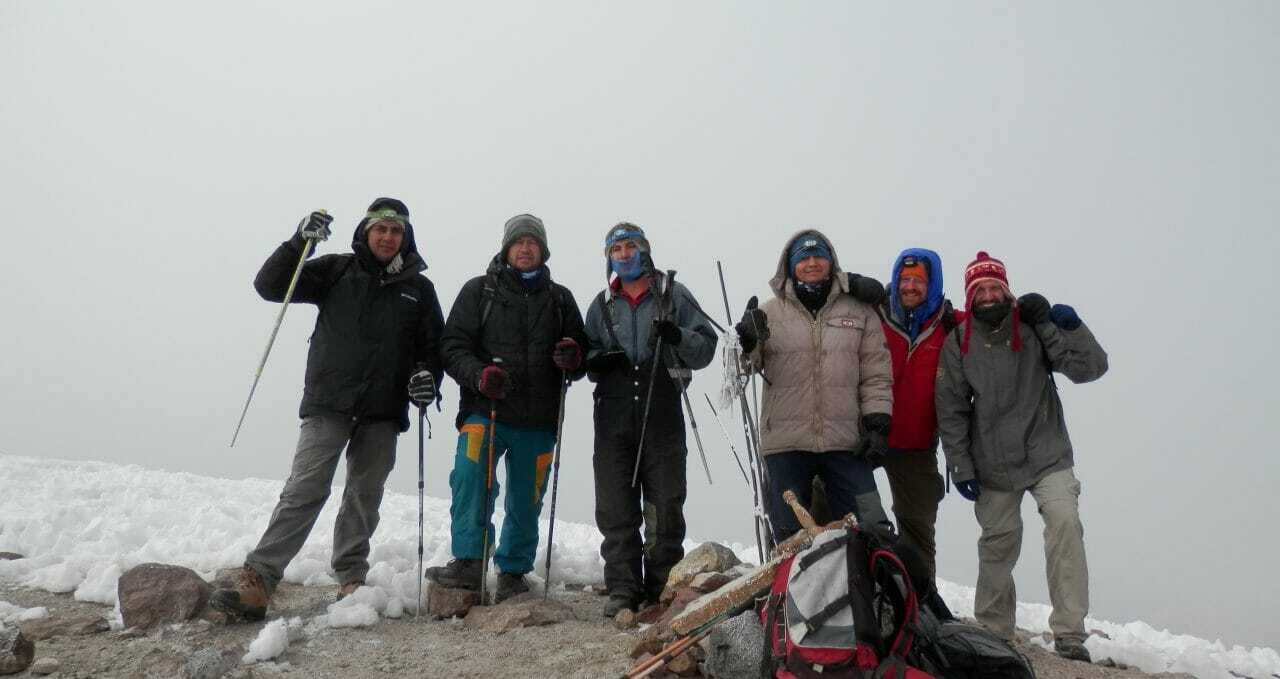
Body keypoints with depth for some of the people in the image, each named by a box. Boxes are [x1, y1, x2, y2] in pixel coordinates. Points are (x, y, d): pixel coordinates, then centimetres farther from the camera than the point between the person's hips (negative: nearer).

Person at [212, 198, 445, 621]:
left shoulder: (419, 288, 11)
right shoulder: (337, 271, 7)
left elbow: (433, 345, 15)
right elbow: (270, 286, 2)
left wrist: (428, 375, -5)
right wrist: (298, 242, -11)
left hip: (383, 412, 2)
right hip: (328, 403, -2)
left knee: (364, 499, 8)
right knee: (304, 491, -11)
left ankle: (351, 581, 19)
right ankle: (256, 582, -12)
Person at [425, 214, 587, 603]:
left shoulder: (560, 298, 16)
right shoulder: (479, 291, 9)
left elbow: (582, 360, 18)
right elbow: (453, 346, 3)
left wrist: (573, 358, -7)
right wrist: (479, 374, -18)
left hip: (538, 419, 2)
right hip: (485, 410, -2)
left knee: (526, 500, 7)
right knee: (470, 473, -25)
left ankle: (513, 571, 23)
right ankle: (468, 561, -20)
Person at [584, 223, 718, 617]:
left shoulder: (674, 295, 7)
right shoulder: (601, 306, 16)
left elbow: (706, 349, 3)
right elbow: (587, 354, 20)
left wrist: (678, 337, -17)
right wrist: (597, 361, -4)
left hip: (661, 416, -2)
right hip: (613, 418, 3)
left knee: (664, 507, 3)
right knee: (615, 509, 2)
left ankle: (663, 588, 14)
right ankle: (623, 590, 10)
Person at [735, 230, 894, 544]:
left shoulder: (859, 311, 7)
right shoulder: (771, 311, 5)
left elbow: (876, 374, 8)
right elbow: (749, 366, 2)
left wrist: (877, 423, -1)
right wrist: (748, 345, -19)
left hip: (846, 442, 0)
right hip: (786, 442, 0)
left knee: (870, 531, 3)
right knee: (791, 538, 9)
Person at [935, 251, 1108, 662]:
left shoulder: (1035, 329, -4)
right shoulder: (958, 341, -2)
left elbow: (1090, 368, -11)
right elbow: (951, 410, 0)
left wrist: (1065, 324, -20)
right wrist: (960, 466, -3)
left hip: (1048, 457, -1)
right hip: (993, 466, 1)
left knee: (1065, 522, -20)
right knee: (998, 544, 8)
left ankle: (1069, 634, -11)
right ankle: (993, 632, 26)